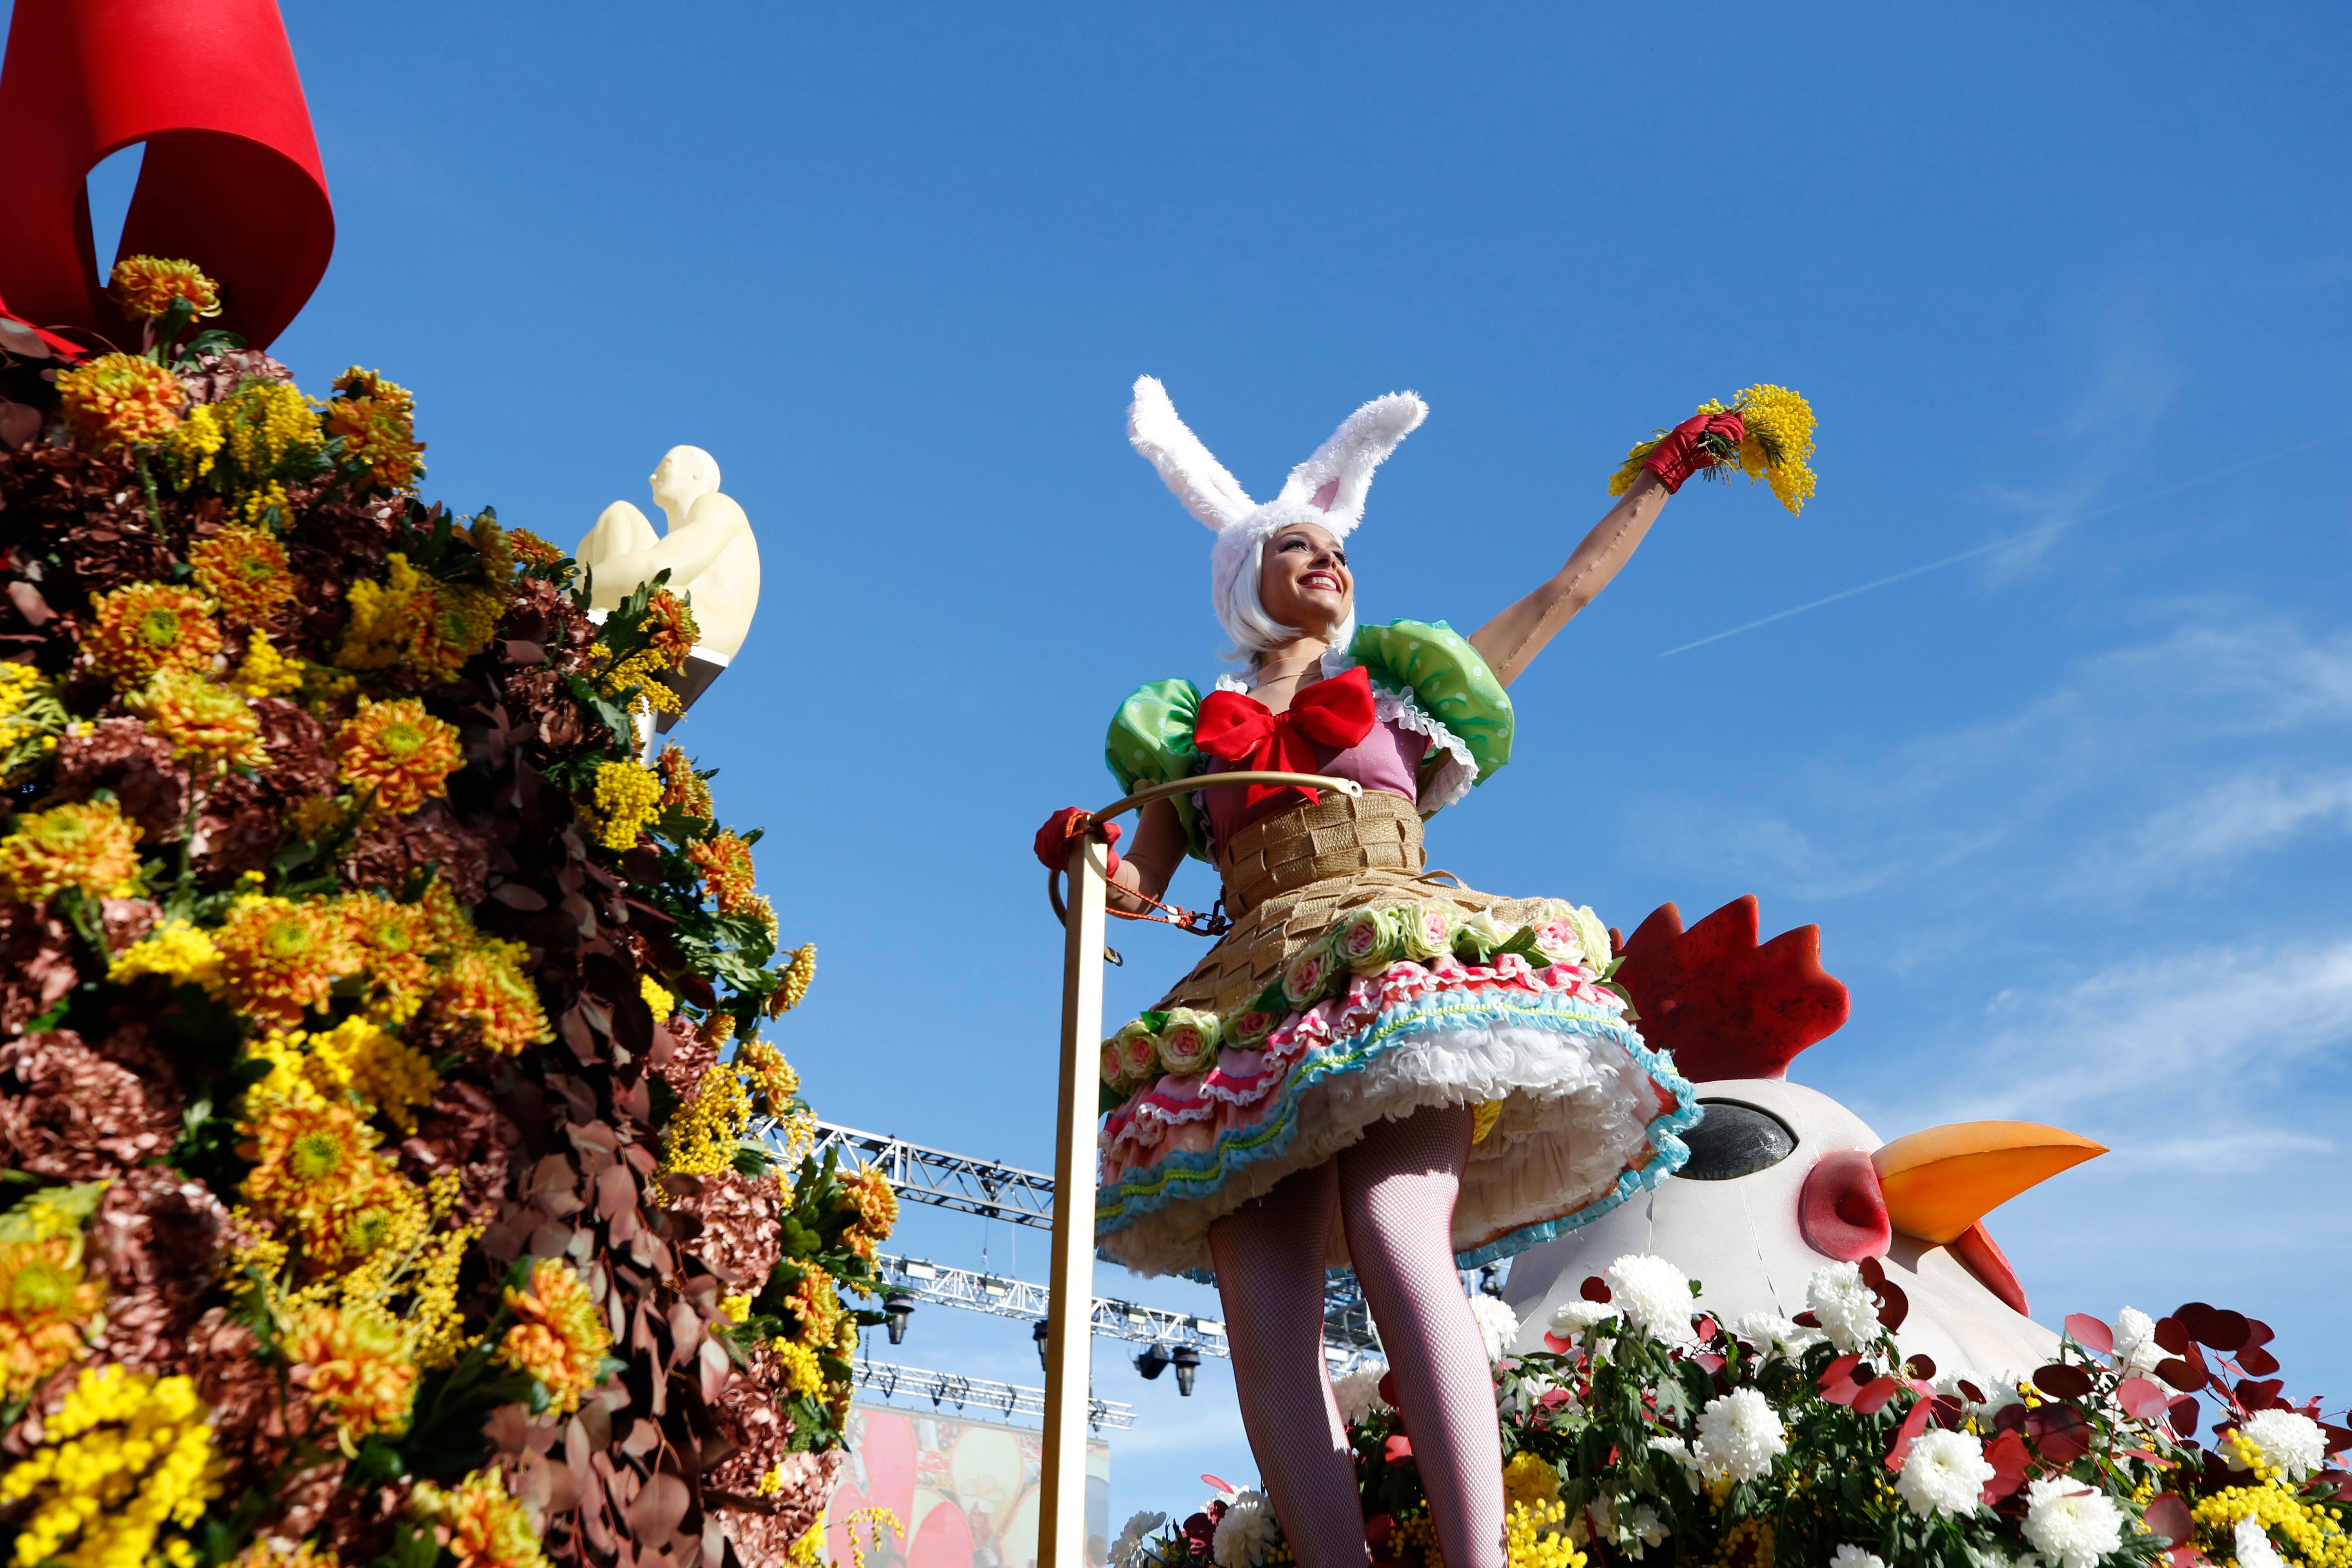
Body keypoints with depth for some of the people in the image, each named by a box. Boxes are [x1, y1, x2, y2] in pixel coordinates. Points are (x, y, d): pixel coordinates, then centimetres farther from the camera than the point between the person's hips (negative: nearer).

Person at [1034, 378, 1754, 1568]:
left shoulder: (1403, 687, 25)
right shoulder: (1192, 732, 25)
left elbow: (1569, 588, 31)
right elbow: (1138, 883, 15)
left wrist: (1663, 476, 32)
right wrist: (1082, 856, -7)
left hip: (1404, 967, -2)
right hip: (1258, 999, 2)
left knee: (1396, 1233, -30)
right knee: (1264, 1299, -18)